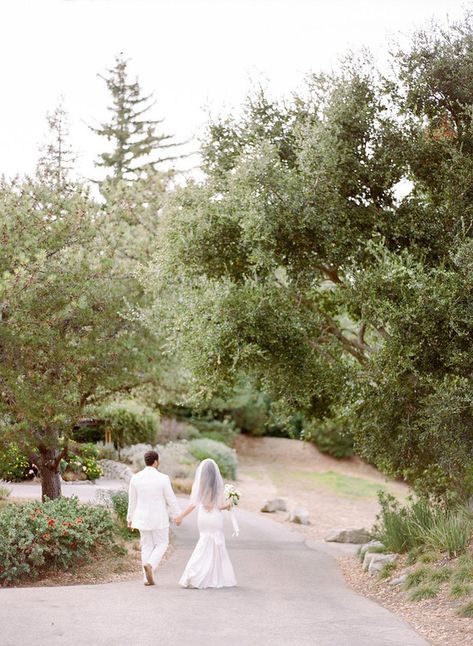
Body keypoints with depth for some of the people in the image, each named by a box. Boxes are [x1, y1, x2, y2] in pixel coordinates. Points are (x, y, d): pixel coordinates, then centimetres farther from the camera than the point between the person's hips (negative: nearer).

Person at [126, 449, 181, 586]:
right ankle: (150, 565, -16)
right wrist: (177, 516, 3)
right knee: (162, 544, 10)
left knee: (147, 546, 13)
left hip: (142, 518, 4)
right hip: (159, 518, -4)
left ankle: (148, 578, 9)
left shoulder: (135, 478, -5)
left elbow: (132, 500, 4)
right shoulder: (163, 478, -16)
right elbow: (171, 499, -10)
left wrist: (130, 518, 14)